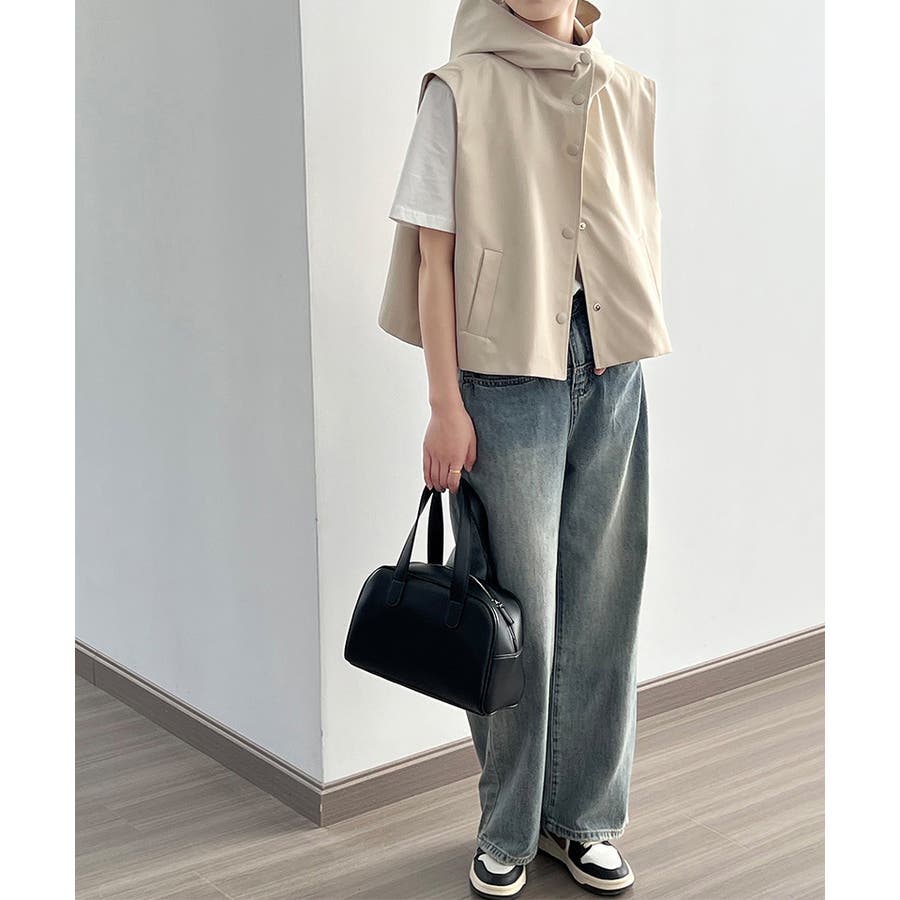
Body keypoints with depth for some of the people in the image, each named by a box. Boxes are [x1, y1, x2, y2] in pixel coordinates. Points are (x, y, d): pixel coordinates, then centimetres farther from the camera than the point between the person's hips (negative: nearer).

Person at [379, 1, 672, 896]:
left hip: (613, 377, 4)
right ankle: (508, 824, 21)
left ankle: (583, 815, 24)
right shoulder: (462, 89, -2)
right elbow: (433, 255, -5)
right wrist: (444, 405, -8)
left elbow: (646, 245, 12)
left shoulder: (631, 96, 10)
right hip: (506, 377, -4)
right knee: (520, 610, 2)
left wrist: (647, 355, 7)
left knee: (600, 600, 8)